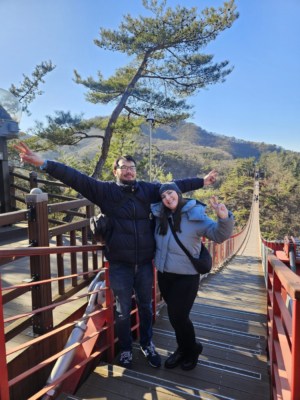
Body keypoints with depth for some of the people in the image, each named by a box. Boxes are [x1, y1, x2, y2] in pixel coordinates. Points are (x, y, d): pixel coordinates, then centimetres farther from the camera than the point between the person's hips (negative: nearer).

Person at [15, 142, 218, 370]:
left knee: (146, 306, 19)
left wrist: (202, 181, 11)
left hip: (145, 262, 3)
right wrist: (43, 163, -23)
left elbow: (175, 186, 8)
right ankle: (126, 349, 37)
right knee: (123, 310, 13)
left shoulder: (148, 189, 3)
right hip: (120, 264, -2)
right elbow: (76, 178, -14)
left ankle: (147, 345, 43)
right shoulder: (106, 190, -5)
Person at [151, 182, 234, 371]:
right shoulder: (159, 215, -1)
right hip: (164, 274, 4)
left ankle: (192, 350, 33)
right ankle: (183, 348, 43)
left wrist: (224, 218, -35)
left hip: (186, 276, -4)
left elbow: (218, 235, -18)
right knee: (174, 315, 17)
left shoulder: (195, 215, -13)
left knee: (178, 316, 2)